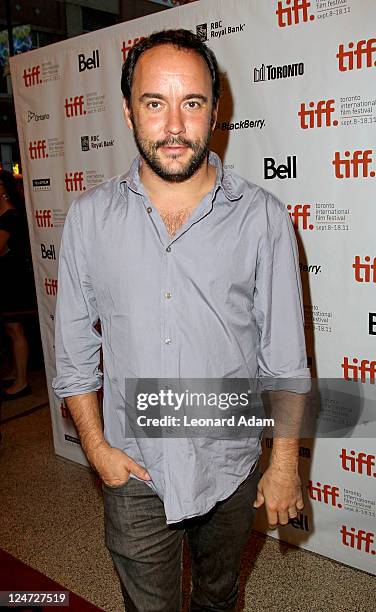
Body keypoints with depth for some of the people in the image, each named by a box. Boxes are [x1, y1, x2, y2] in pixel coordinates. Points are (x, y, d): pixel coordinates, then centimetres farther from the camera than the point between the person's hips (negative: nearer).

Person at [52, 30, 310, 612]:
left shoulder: (262, 218, -11)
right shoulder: (90, 216, -7)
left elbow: (285, 359, -6)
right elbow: (74, 348, 0)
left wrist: (285, 463, -4)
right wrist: (97, 447, -3)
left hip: (231, 468, 1)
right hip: (134, 474, 0)